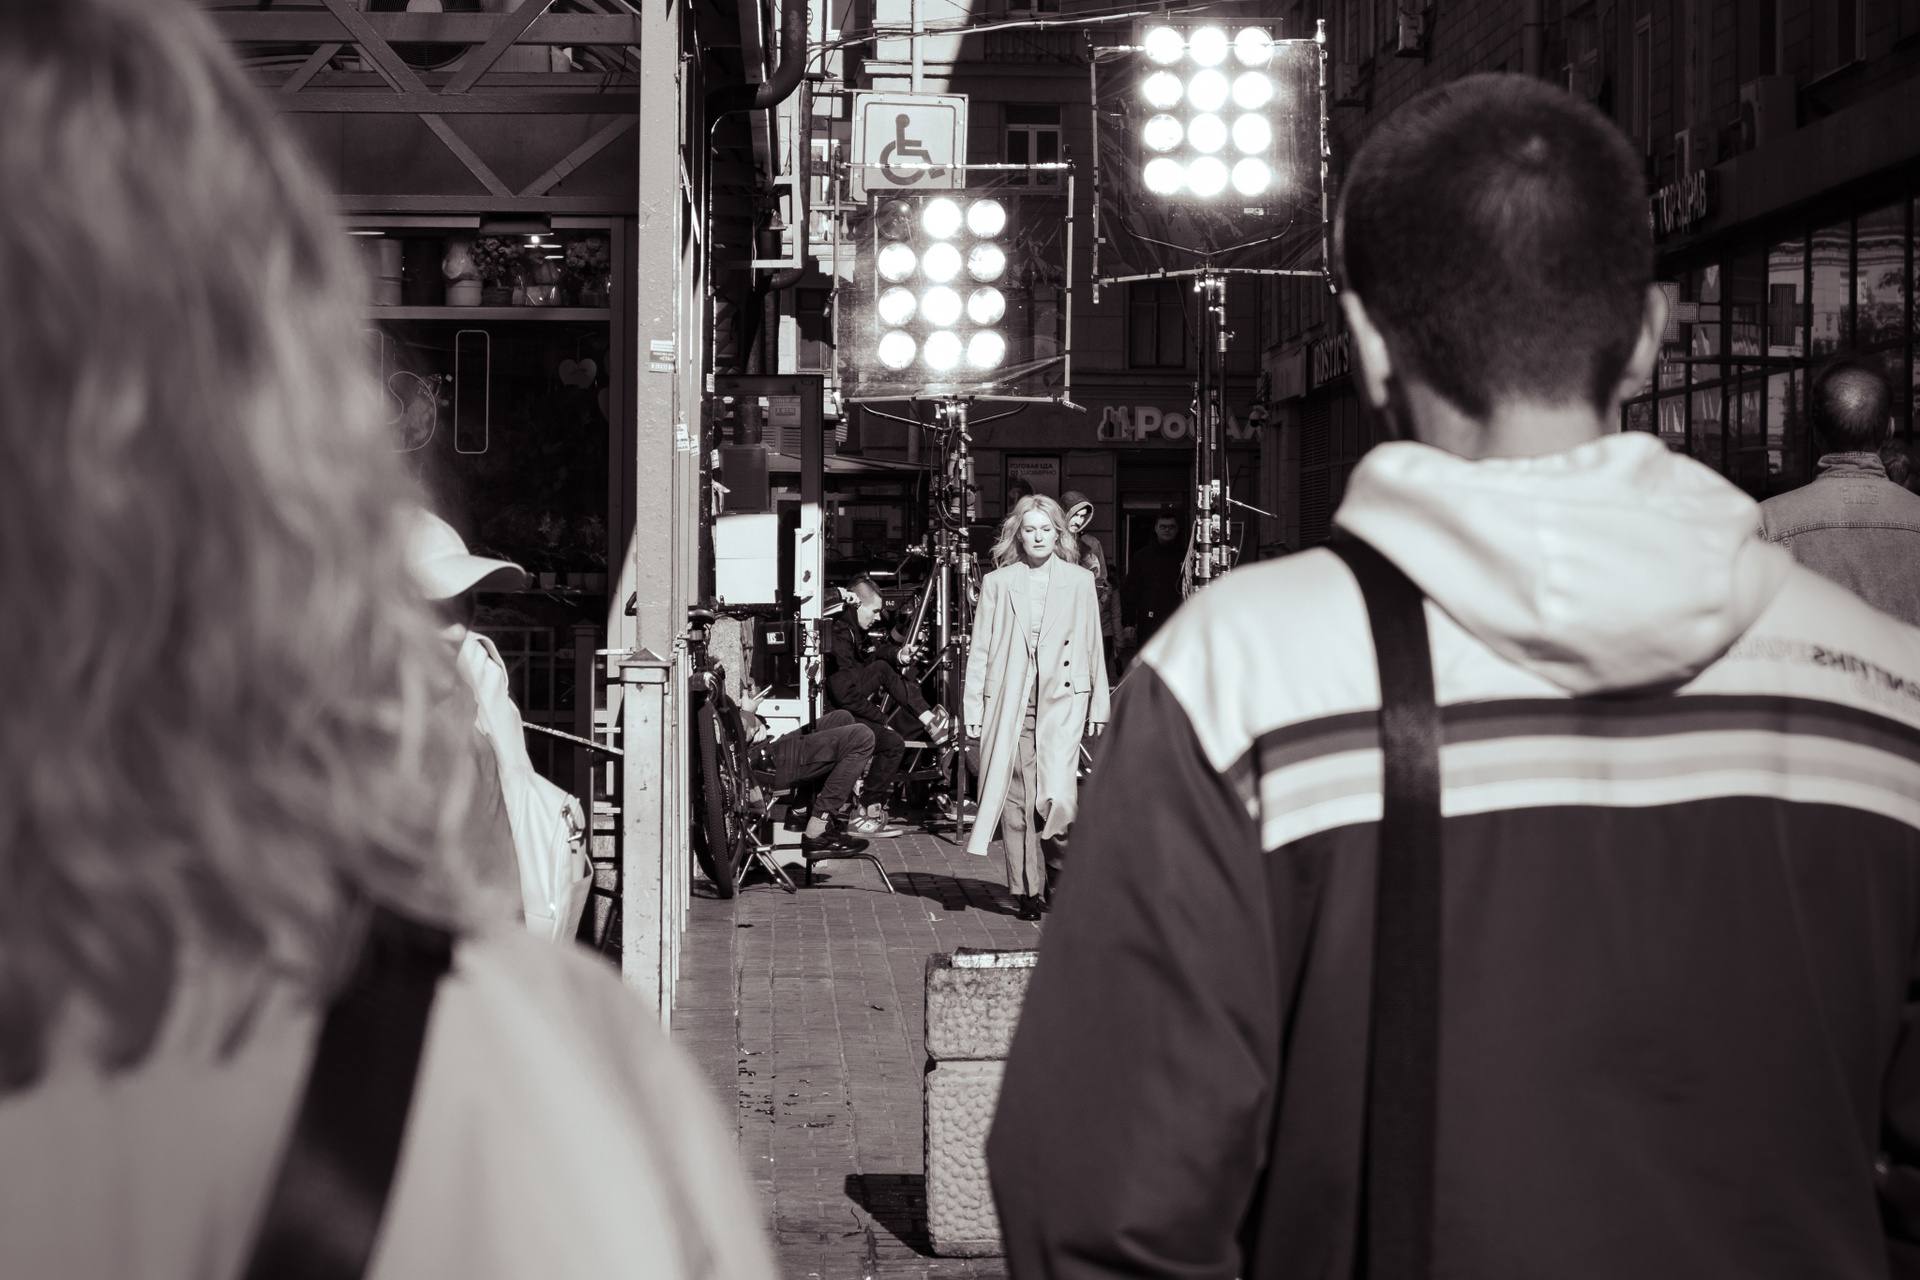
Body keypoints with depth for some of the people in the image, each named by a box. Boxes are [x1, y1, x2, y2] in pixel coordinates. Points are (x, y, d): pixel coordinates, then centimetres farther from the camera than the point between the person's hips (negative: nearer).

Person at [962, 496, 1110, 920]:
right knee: (1017, 798, -1)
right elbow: (979, 650, 9)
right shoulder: (997, 583, 9)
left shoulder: (1080, 581, 9)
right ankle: (1027, 890, 8)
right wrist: (973, 708, 4)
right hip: (1010, 702, 1)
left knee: (1057, 797, -15)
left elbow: (1093, 646, 11)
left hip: (1062, 698, -1)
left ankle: (1061, 868, 9)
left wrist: (1098, 706, 8)